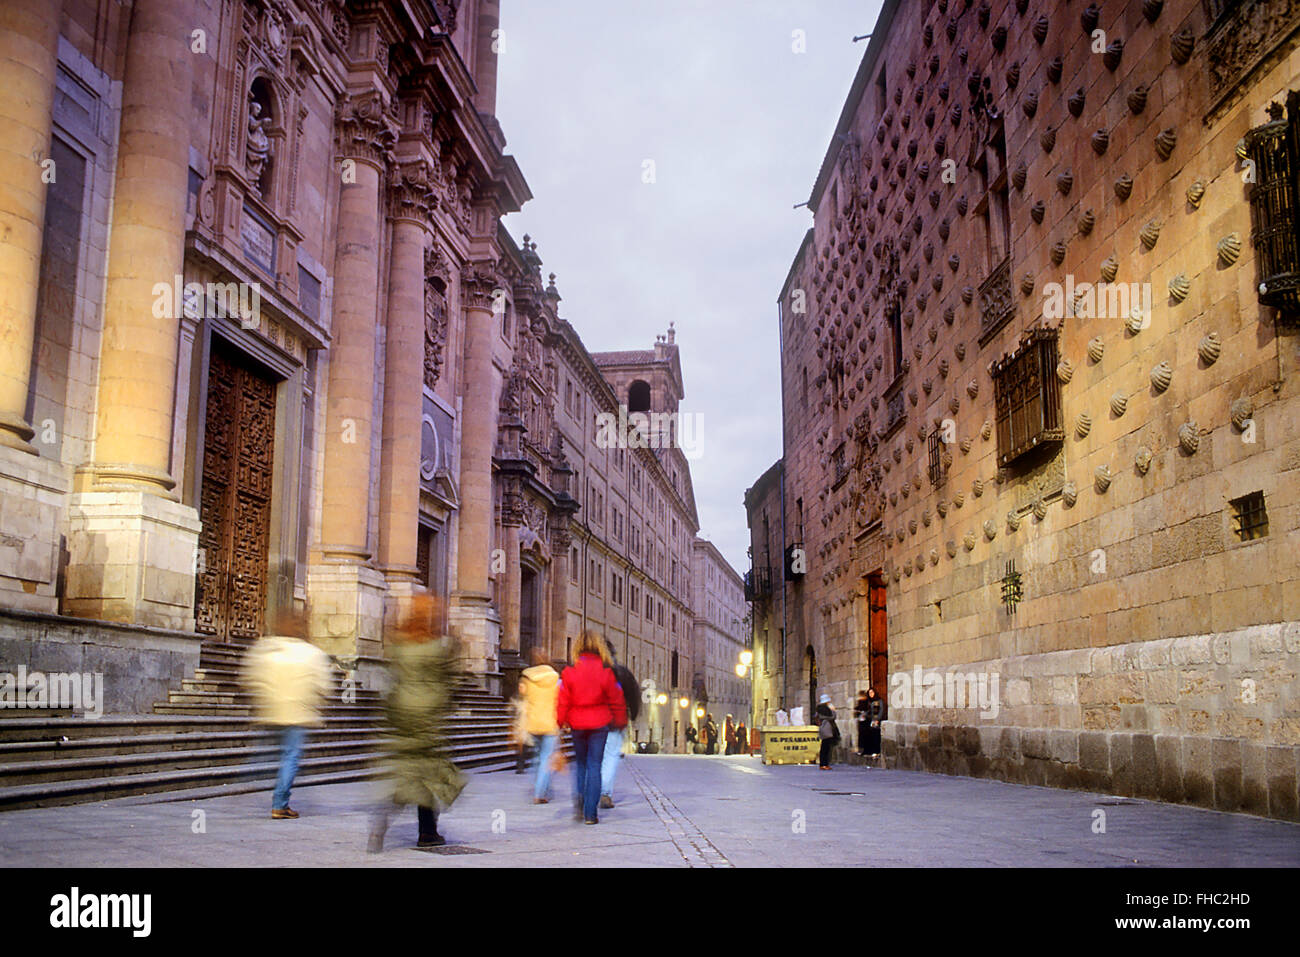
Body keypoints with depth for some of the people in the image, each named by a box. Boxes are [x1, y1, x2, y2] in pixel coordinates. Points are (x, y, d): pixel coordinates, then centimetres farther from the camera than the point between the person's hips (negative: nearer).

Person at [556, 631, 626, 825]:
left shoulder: (569, 671, -5)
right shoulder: (605, 671, -6)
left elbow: (563, 700, -2)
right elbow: (616, 699, 1)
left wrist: (560, 721, 9)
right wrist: (621, 721, 13)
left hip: (577, 723, 1)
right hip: (599, 723, -1)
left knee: (580, 763, 20)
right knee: (594, 765, 3)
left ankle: (579, 796, -4)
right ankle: (590, 813, 0)